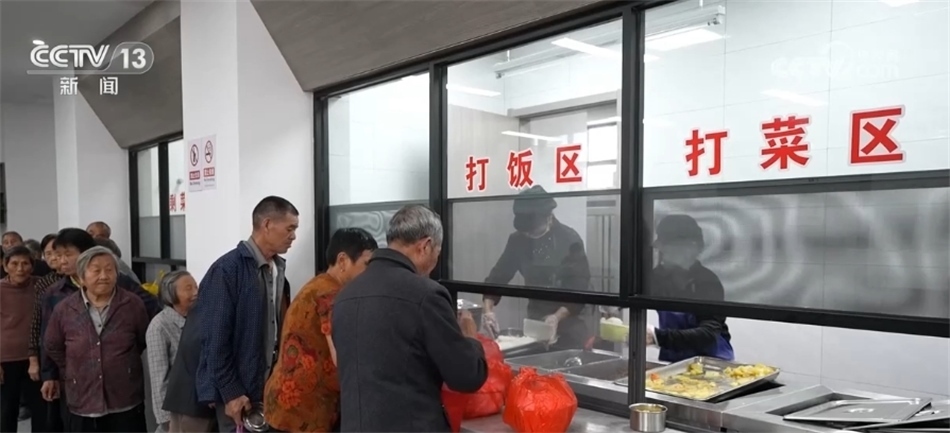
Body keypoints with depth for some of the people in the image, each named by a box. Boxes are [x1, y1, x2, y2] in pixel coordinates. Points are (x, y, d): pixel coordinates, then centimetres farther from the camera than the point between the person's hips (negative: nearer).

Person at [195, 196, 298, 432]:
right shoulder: (227, 270, -13)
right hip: (238, 390, -6)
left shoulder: (278, 269, 8)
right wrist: (230, 392, -14)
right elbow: (215, 339, -14)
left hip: (271, 386, 7)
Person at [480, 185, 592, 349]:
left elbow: (579, 287, -16)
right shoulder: (518, 240, -5)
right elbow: (499, 276, -2)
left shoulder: (570, 240, -16)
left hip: (568, 321, -3)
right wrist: (488, 310, -17)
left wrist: (557, 317, -29)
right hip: (535, 320, 3)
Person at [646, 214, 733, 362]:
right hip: (673, 359, 4)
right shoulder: (659, 275, -2)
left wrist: (659, 336, -38)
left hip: (710, 360, -4)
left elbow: (708, 335, -27)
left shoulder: (707, 281, -17)